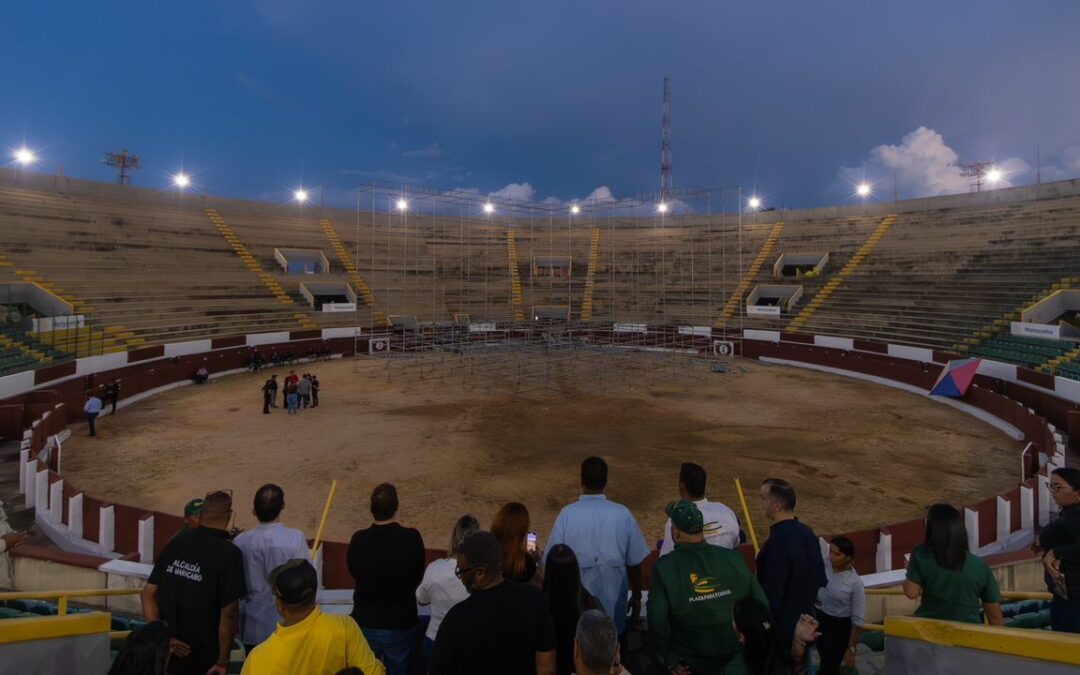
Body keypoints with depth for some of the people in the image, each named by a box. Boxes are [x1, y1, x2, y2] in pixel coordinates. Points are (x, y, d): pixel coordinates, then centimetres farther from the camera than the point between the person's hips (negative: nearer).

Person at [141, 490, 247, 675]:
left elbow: (148, 593, -1)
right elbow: (229, 612, -21)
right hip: (203, 659, -5)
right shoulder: (229, 554, -19)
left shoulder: (175, 544, -3)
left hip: (167, 653, 5)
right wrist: (223, 660, -11)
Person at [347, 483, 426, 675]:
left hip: (365, 622, 1)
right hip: (401, 623, -1)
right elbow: (418, 578, -5)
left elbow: (353, 572, 2)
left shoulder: (358, 539, -17)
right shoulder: (412, 538, -20)